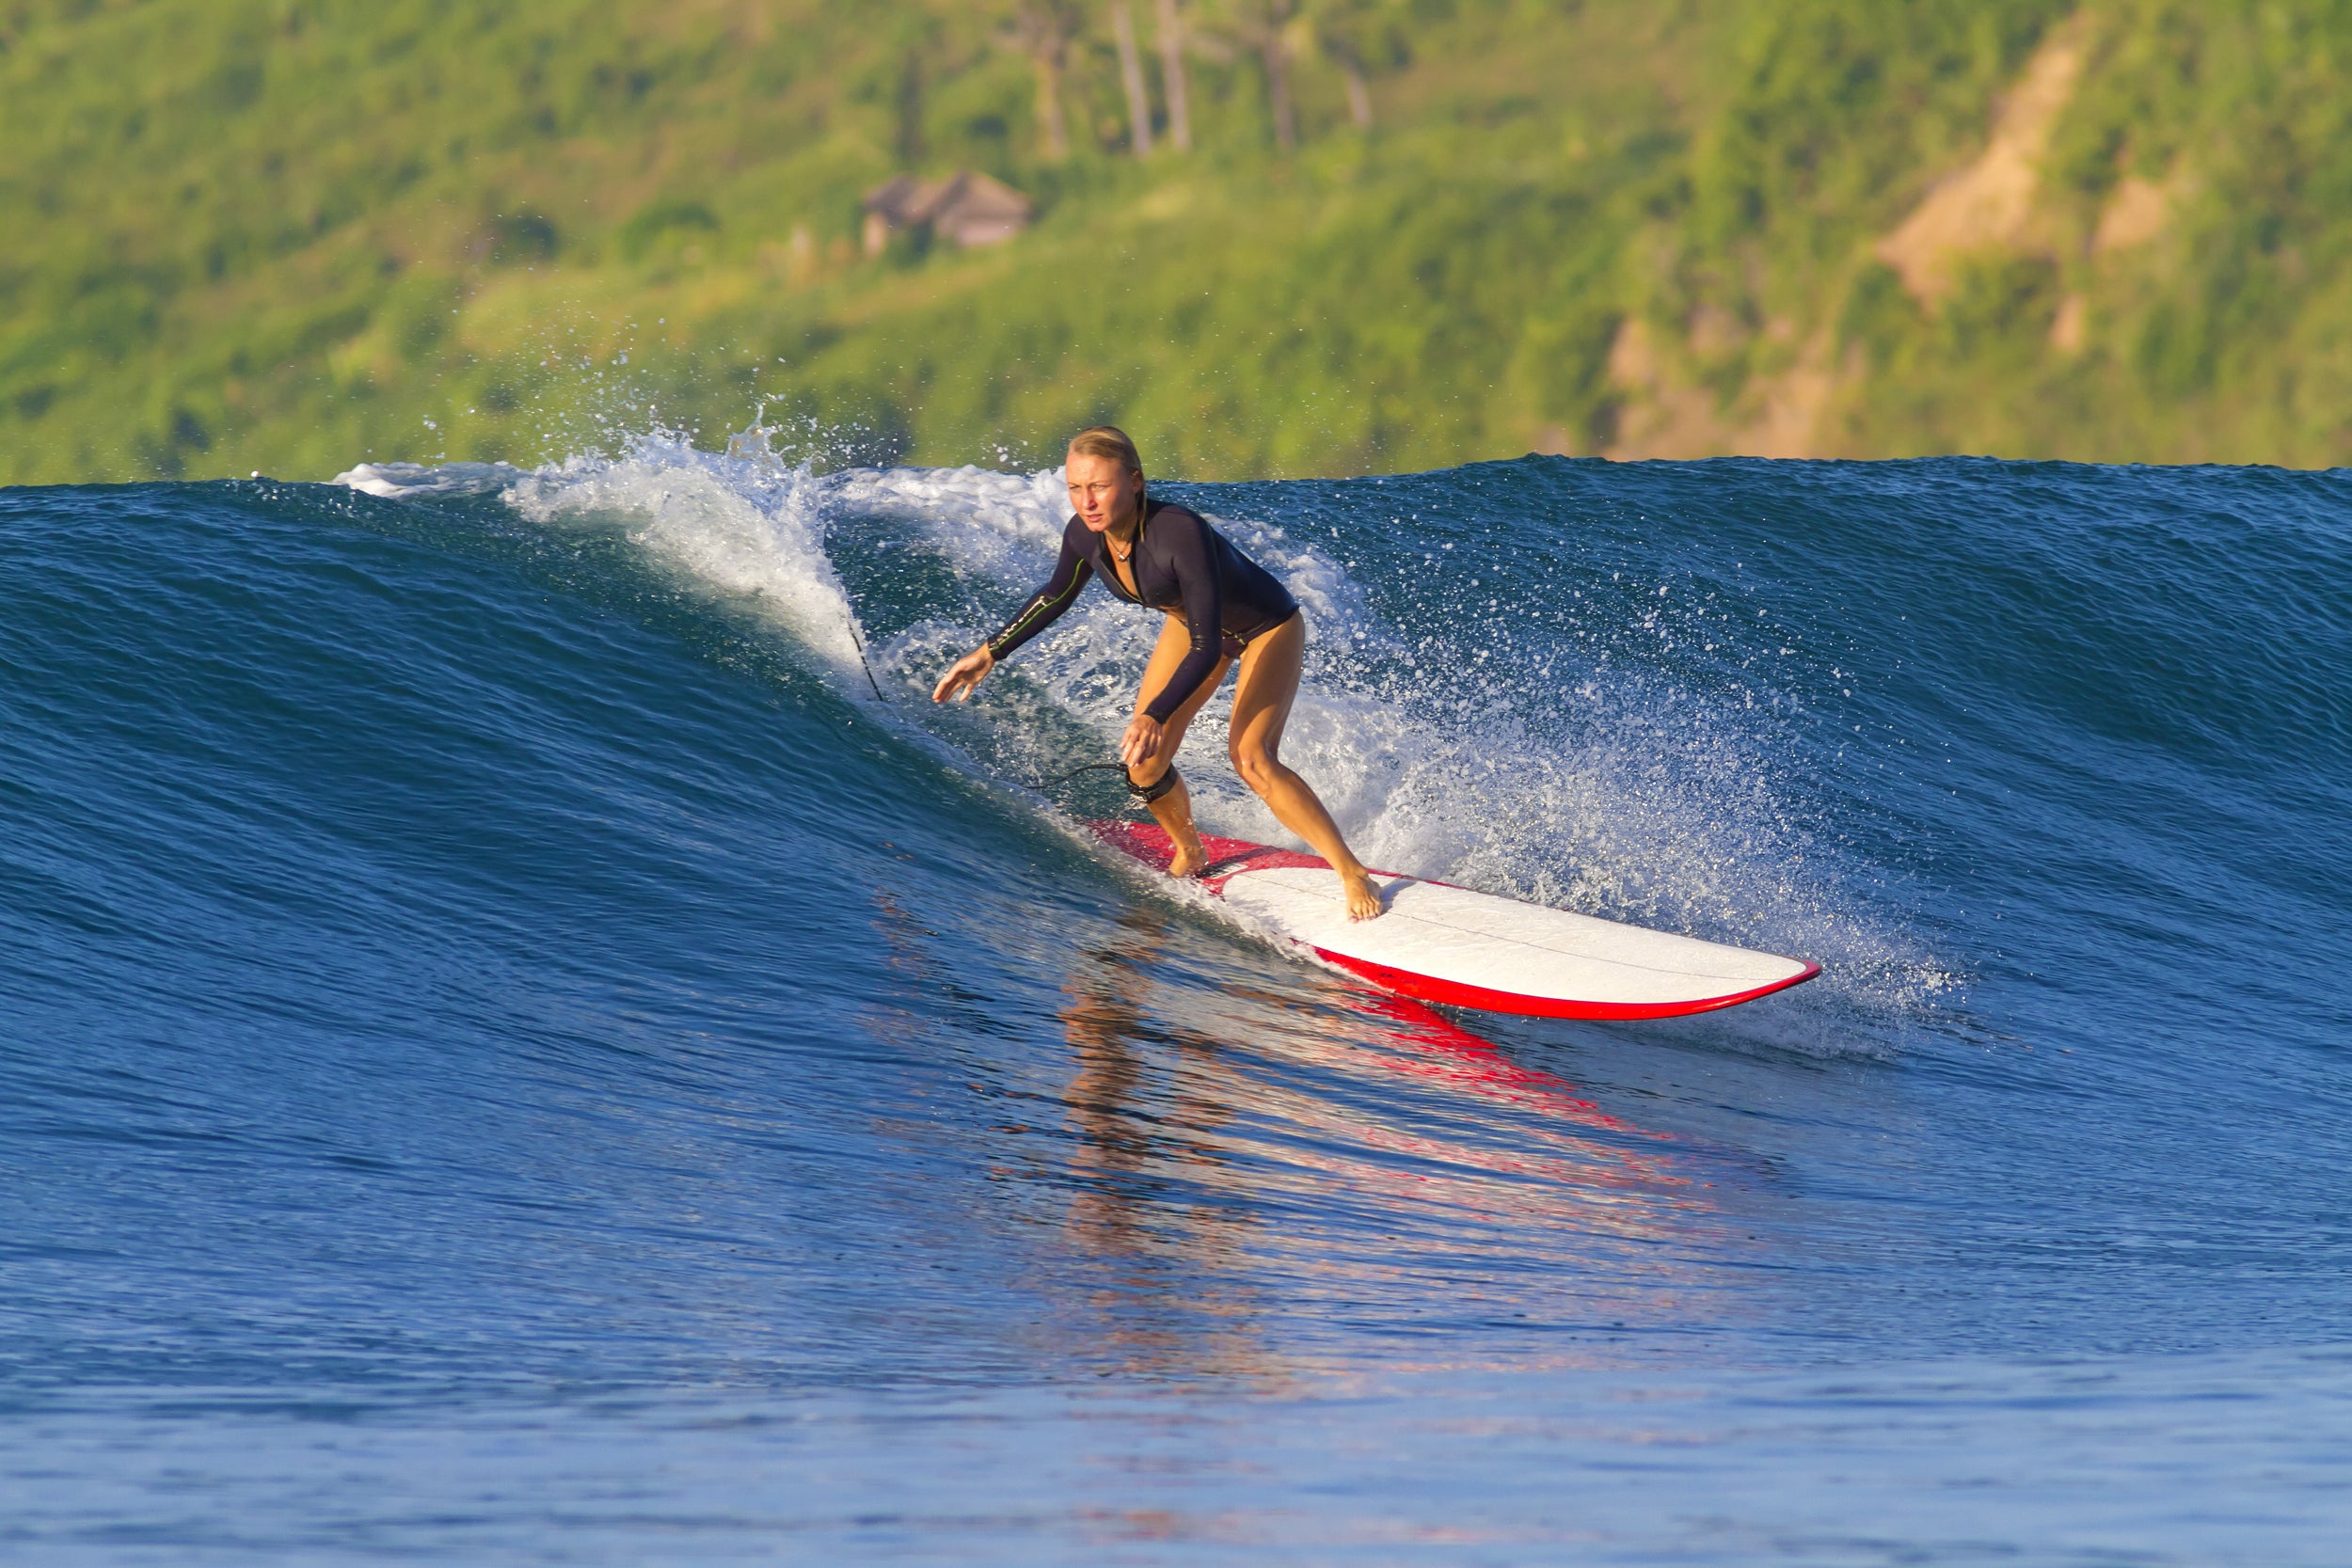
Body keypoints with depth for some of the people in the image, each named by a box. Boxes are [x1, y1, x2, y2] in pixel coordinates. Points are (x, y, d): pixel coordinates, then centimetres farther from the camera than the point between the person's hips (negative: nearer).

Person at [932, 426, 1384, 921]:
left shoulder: (1182, 534, -41)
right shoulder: (1085, 534, -21)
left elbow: (1207, 648, -39)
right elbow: (1057, 596, 2)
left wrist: (1155, 718, -49)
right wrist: (988, 653, 1)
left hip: (1267, 627, -6)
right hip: (1190, 621, 6)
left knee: (1251, 760, -23)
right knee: (1144, 764, -3)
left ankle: (1354, 875, -12)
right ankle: (1189, 853, 27)